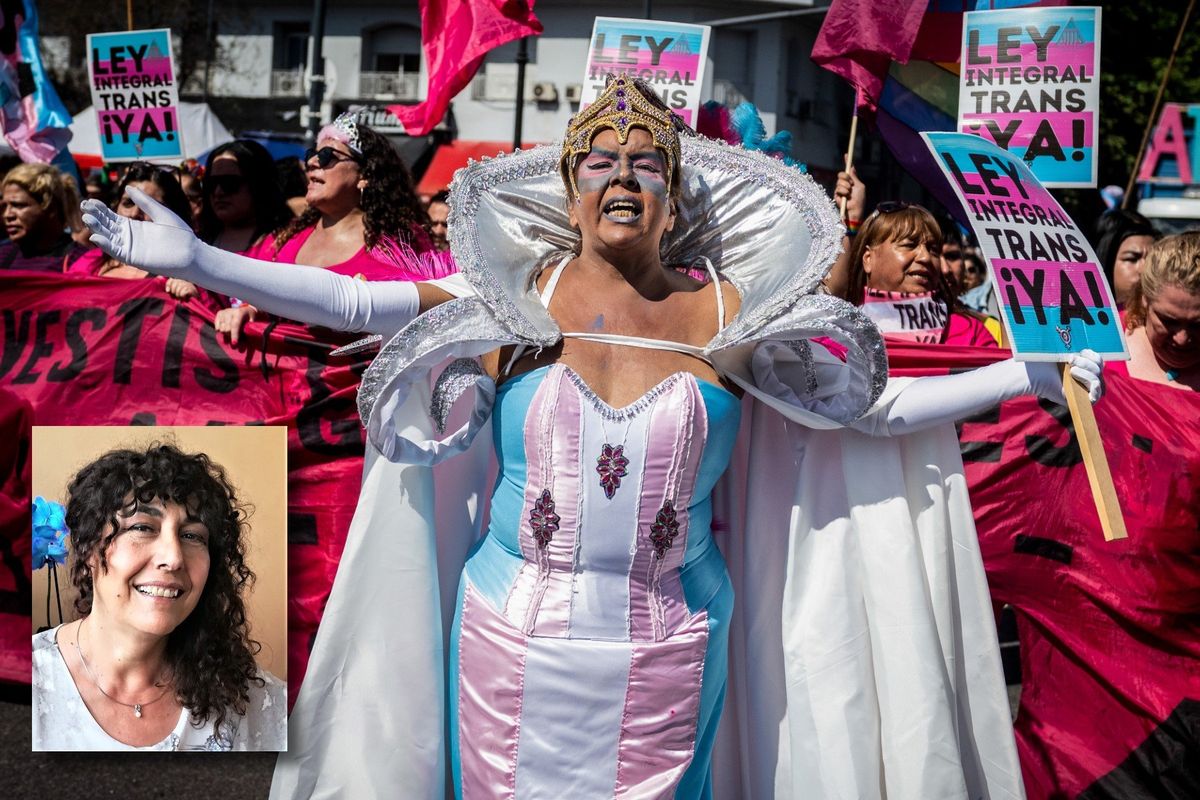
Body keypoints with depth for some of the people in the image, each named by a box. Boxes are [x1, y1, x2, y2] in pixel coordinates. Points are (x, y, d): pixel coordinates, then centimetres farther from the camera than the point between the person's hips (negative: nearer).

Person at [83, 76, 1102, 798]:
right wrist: (193, 258, -13)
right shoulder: (513, 301, -4)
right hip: (517, 640, 0)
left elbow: (873, 404, 1)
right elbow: (348, 302, -7)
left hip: (668, 653, 1)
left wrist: (1031, 374, -1)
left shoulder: (724, 317, -2)